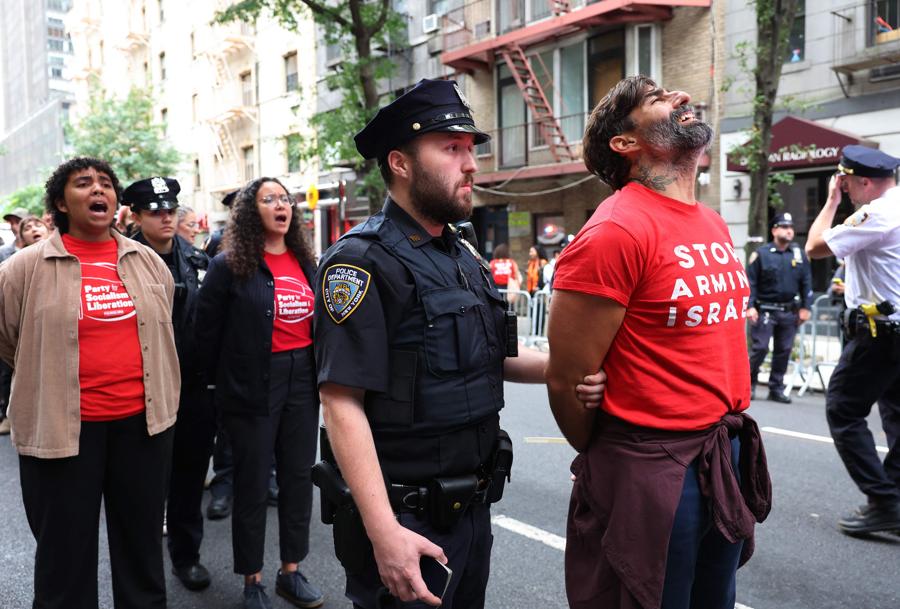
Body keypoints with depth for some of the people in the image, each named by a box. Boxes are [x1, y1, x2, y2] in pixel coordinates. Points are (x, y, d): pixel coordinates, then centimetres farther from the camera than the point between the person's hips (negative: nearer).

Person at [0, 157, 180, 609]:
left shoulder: (148, 262, 6)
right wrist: (49, 380, 12)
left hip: (142, 420, 3)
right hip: (63, 426, -3)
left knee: (142, 542, 16)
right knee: (66, 552, 10)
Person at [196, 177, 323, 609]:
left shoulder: (305, 262, 9)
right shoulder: (229, 265, -7)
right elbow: (207, 330, -3)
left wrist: (318, 374, 10)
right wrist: (225, 380, 2)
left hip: (302, 378, 5)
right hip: (253, 384, -5)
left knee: (298, 477, 12)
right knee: (253, 484, 6)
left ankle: (291, 571, 28)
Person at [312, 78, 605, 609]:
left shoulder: (465, 257, 9)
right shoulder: (363, 261, -17)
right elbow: (342, 402, -22)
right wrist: (383, 530, -27)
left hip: (473, 507, 8)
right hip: (406, 518, -8)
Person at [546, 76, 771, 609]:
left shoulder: (715, 225, 9)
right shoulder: (616, 231, -18)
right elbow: (567, 380, -16)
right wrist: (608, 462, 0)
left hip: (729, 457, 8)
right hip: (651, 469, -8)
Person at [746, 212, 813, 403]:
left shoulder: (799, 254, 8)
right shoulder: (761, 254, -3)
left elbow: (806, 282, 10)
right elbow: (751, 282, -5)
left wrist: (805, 307, 5)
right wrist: (750, 306, -12)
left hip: (789, 312, 4)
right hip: (765, 310, -4)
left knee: (784, 351, 7)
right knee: (760, 348, -7)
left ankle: (776, 389, 17)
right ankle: (749, 384, 9)